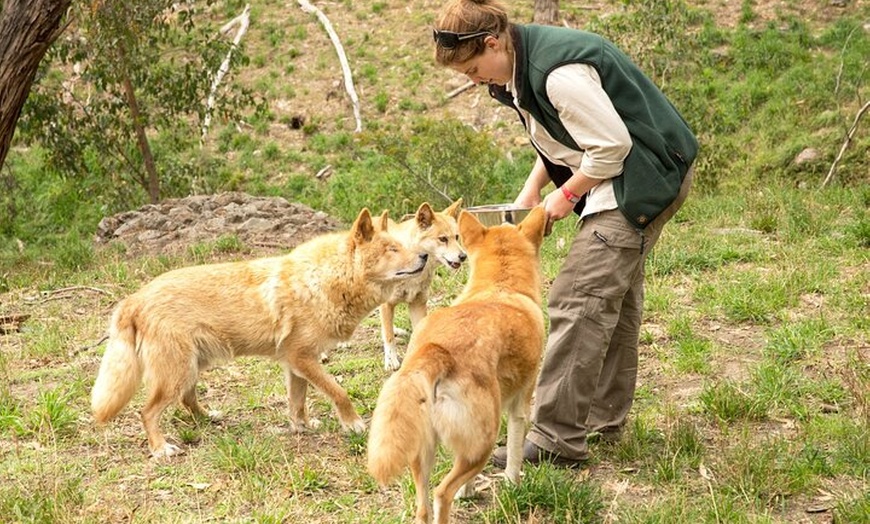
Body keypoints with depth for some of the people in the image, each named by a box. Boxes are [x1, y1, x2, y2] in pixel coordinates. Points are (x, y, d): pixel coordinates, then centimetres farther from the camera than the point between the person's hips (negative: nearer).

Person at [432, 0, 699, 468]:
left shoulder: (558, 74, -27)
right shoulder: (521, 68, 5)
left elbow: (612, 145, -24)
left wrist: (566, 194, -13)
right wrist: (532, 189, 4)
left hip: (642, 179, -11)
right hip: (624, 182, 11)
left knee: (578, 302, -13)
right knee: (613, 298, 19)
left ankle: (556, 438, -12)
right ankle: (604, 416, 31)